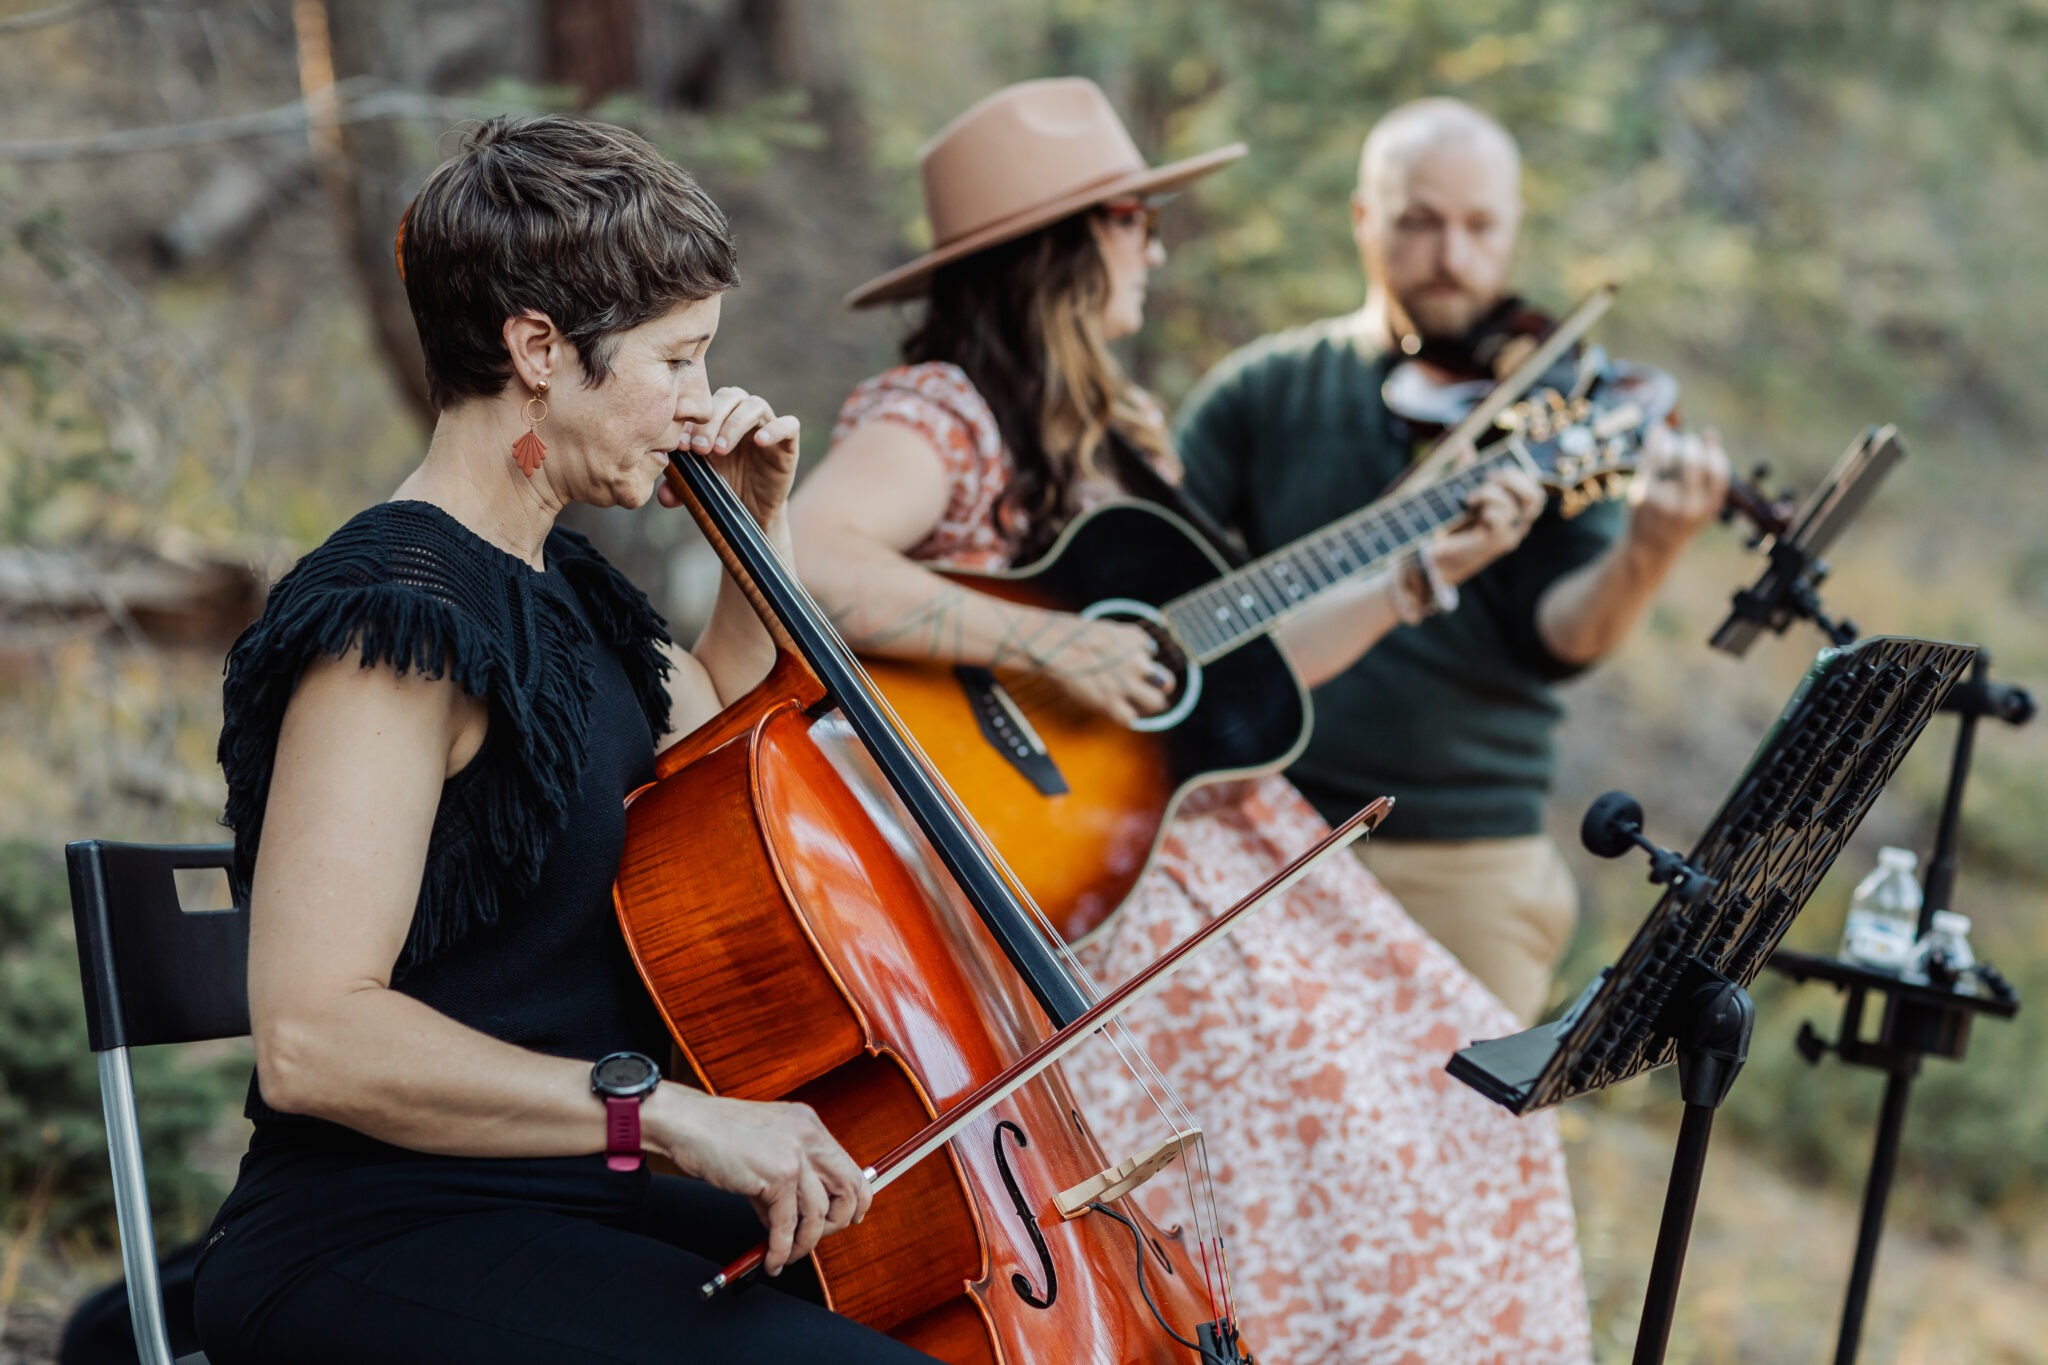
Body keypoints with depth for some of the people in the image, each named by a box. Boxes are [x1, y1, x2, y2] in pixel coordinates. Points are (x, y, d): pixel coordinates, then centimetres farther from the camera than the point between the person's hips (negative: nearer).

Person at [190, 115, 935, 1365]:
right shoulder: (398, 613, -18)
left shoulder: (560, 590, 11)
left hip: (567, 1209, 10)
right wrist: (662, 1108, -29)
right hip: (370, 1258, -9)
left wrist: (765, 525, 16)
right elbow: (311, 1037, -26)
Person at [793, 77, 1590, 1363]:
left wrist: (1420, 575, 14)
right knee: (1315, 1095, -21)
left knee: (1450, 1089, 0)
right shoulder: (936, 414, -10)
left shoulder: (1124, 431, 17)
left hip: (1213, 834, 8)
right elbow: (803, 562, -30)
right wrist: (1049, 643, -30)